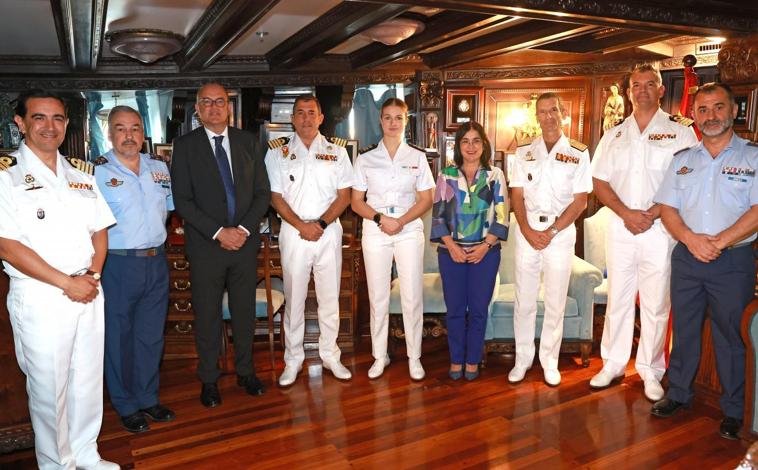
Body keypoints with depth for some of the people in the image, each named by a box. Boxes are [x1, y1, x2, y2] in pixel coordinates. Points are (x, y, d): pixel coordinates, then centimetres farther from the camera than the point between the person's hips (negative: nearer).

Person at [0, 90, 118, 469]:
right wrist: (67, 283, -14)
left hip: (89, 293, 5)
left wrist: (93, 275, -5)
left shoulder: (82, 172, 9)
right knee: (48, 388, 8)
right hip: (40, 299, -5)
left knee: (89, 381, 14)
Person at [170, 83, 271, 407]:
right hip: (206, 245, -2)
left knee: (245, 311, 12)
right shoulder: (185, 145, -1)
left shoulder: (248, 142, 7)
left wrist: (244, 229, -9)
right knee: (207, 315, 7)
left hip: (244, 241, 2)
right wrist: (218, 232, -15)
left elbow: (262, 192, 5)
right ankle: (209, 380, 23)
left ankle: (245, 371, 28)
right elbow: (182, 200, -7)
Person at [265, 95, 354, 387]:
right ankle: (293, 359, 18)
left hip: (329, 231, 1)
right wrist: (301, 225, -12)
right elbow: (275, 197, 0)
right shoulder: (277, 152, 4)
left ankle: (330, 355, 22)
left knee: (330, 297, 8)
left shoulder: (336, 150, 6)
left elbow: (344, 195, 2)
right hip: (293, 232, -1)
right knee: (294, 298, 6)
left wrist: (320, 224, -11)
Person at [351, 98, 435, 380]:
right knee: (378, 296, 6)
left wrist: (401, 221, -12)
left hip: (410, 230, 0)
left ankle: (414, 357, 15)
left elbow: (426, 200, 3)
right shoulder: (366, 158, 6)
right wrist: (381, 219, -13)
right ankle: (379, 356, 19)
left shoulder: (417, 157, 6)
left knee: (412, 296, 1)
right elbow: (357, 202, 4)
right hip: (374, 232, 1)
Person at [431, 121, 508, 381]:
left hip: (485, 252, 0)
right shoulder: (446, 176, 5)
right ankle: (456, 360, 20)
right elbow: (438, 215, 1)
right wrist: (451, 246, -10)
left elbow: (501, 216, 0)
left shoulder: (495, 175, 4)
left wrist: (485, 246, -11)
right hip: (451, 252, 1)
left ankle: (472, 360, 19)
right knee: (455, 309, 6)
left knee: (478, 309, 5)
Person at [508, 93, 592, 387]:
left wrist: (551, 231, -11)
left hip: (561, 232, -1)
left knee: (555, 302, 6)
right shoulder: (524, 151, 8)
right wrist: (527, 230, -9)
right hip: (527, 231, 2)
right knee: (524, 301, 5)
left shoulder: (578, 153, 2)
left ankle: (549, 361, 20)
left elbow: (580, 200, -2)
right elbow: (517, 195, 5)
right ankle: (523, 359, 18)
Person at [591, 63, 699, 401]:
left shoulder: (680, 132, 3)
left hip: (660, 229, -2)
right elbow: (599, 182, 5)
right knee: (617, 299, 8)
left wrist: (653, 213, -15)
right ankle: (613, 364, 20)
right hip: (620, 227, 2)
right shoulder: (614, 135, 11)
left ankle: (650, 372, 18)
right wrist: (626, 213, -9)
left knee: (656, 304, 4)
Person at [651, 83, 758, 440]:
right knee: (684, 329, 13)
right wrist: (691, 238, -12)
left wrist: (719, 241, -18)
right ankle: (678, 393, 27)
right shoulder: (682, 160, 11)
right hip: (686, 259, 4)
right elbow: (667, 206, 4)